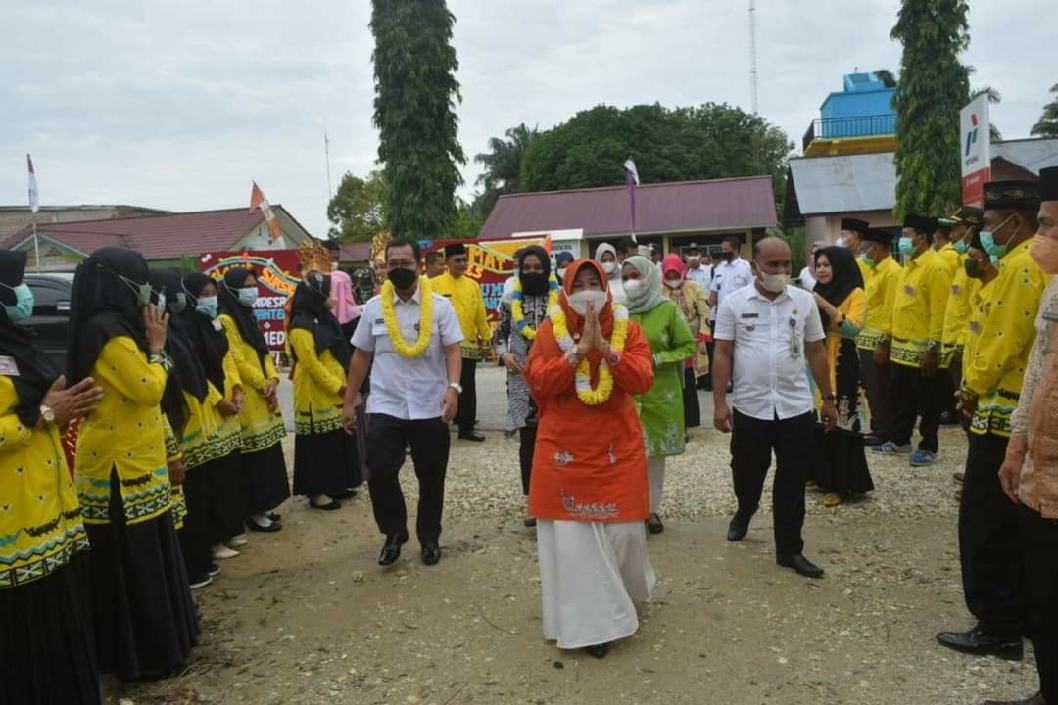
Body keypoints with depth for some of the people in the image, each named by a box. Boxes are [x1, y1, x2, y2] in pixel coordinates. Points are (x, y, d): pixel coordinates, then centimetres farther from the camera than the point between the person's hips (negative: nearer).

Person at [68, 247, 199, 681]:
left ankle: (159, 639, 31)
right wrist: (157, 346, -9)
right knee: (134, 564, 0)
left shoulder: (109, 328, 13)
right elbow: (149, 389, -19)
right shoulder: (110, 333, -20)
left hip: (128, 462, 10)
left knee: (143, 557, 18)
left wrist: (150, 343, 9)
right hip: (120, 469, -10)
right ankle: (147, 655, 12)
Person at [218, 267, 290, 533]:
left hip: (264, 398, 9)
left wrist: (273, 380, -2)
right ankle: (254, 512, 5)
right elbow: (237, 361, -17)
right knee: (255, 457, -4)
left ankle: (263, 506, 21)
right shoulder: (226, 321, -11)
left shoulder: (249, 318, 17)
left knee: (268, 454, 12)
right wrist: (264, 385, -12)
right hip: (247, 400, -9)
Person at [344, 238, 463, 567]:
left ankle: (429, 537, 29)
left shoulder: (440, 305, -2)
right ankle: (394, 533, 19)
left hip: (430, 409, -1)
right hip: (384, 407, 1)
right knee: (379, 473, -5)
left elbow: (452, 350, -7)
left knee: (431, 478, 9)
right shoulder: (373, 307, 4)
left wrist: (453, 387, -25)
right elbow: (361, 356, 9)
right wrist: (349, 402, 7)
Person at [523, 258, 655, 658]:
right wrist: (579, 349, -20)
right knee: (572, 536, -1)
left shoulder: (626, 328, 2)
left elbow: (643, 381, -10)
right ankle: (589, 622, 14)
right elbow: (538, 383, -12)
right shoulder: (551, 329, 0)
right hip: (565, 448, -1)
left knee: (621, 529, 7)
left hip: (618, 447, 1)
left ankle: (620, 600, 39)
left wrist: (605, 348, -21)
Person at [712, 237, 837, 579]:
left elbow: (816, 352, 8)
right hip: (750, 408, -1)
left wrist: (828, 399, 9)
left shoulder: (804, 301, 2)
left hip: (796, 407, 1)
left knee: (792, 483, 5)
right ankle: (744, 512, 47)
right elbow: (722, 355, -3)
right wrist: (720, 403, -8)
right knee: (747, 473, 16)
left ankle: (789, 550, 18)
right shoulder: (734, 302, -4)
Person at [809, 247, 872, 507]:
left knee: (839, 423, -6)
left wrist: (826, 306, -23)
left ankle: (843, 484, 2)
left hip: (842, 368, -6)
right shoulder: (818, 292, 14)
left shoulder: (855, 293, -5)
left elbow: (854, 328, -19)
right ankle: (822, 474, 19)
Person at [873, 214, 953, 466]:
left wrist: (933, 348, -21)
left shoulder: (935, 267, -15)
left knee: (926, 402, 3)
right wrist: (889, 335, 17)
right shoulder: (908, 265, 13)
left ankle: (928, 448, 14)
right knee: (899, 396, 16)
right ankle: (899, 440, 29)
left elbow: (939, 311, -20)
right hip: (900, 346, 9)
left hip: (922, 349, -9)